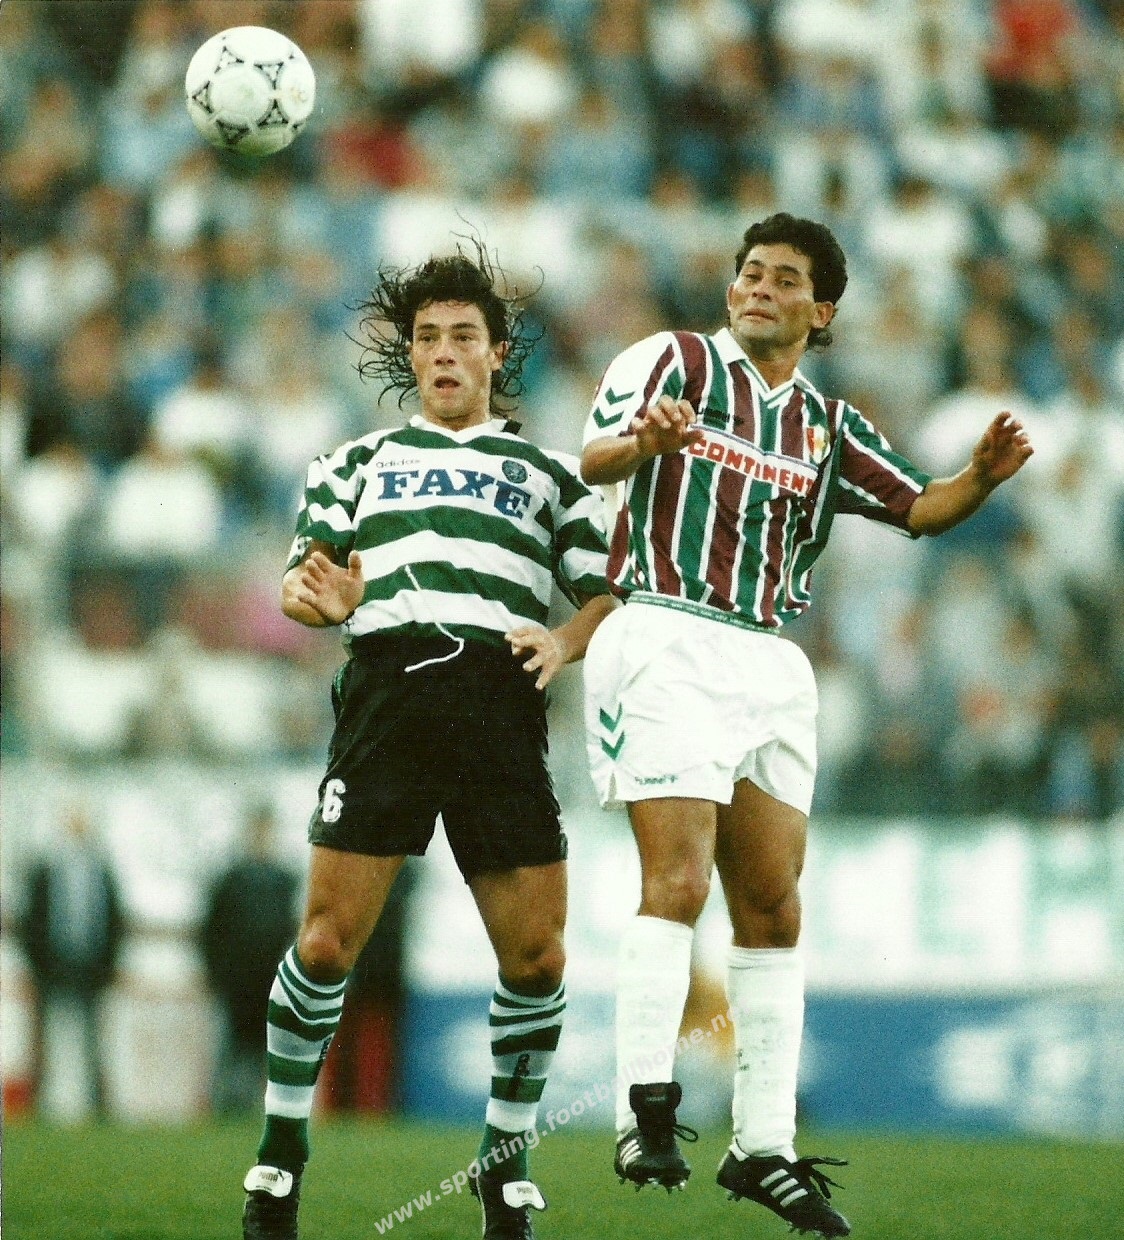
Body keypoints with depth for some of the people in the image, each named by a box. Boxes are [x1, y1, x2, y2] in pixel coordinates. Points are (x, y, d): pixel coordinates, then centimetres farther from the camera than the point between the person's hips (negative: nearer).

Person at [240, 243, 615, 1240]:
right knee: (329, 938, -10)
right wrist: (321, 598, -9)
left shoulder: (547, 475, 23)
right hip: (387, 684, -1)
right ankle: (284, 1144, 6)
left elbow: (606, 590, 17)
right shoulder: (360, 463, 23)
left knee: (536, 953, -6)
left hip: (500, 701, 1)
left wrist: (565, 641, -5)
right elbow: (300, 581, 15)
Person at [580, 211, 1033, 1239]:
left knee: (773, 909, 4)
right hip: (671, 641, -6)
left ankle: (764, 1148, 9)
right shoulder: (676, 361, 3)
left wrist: (983, 477, -2)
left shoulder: (829, 428, 19)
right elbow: (594, 458, -11)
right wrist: (644, 441, -35)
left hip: (770, 664, 6)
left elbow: (918, 509, 20)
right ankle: (645, 1114, -19)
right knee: (679, 878, -18)